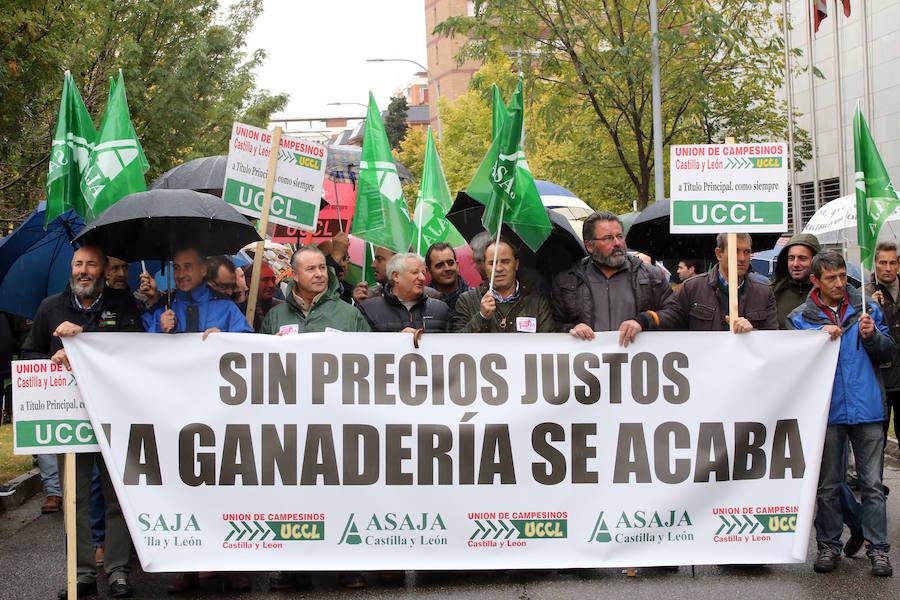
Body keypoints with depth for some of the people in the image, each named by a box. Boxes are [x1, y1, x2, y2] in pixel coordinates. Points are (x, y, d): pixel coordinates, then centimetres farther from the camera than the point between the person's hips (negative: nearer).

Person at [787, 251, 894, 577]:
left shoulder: (867, 309, 8)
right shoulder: (800, 318, 4)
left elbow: (888, 352, 6)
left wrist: (872, 336, -12)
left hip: (867, 408, 0)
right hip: (827, 411, 0)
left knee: (872, 484, 2)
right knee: (828, 486, 8)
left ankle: (878, 548, 8)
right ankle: (829, 546, 18)